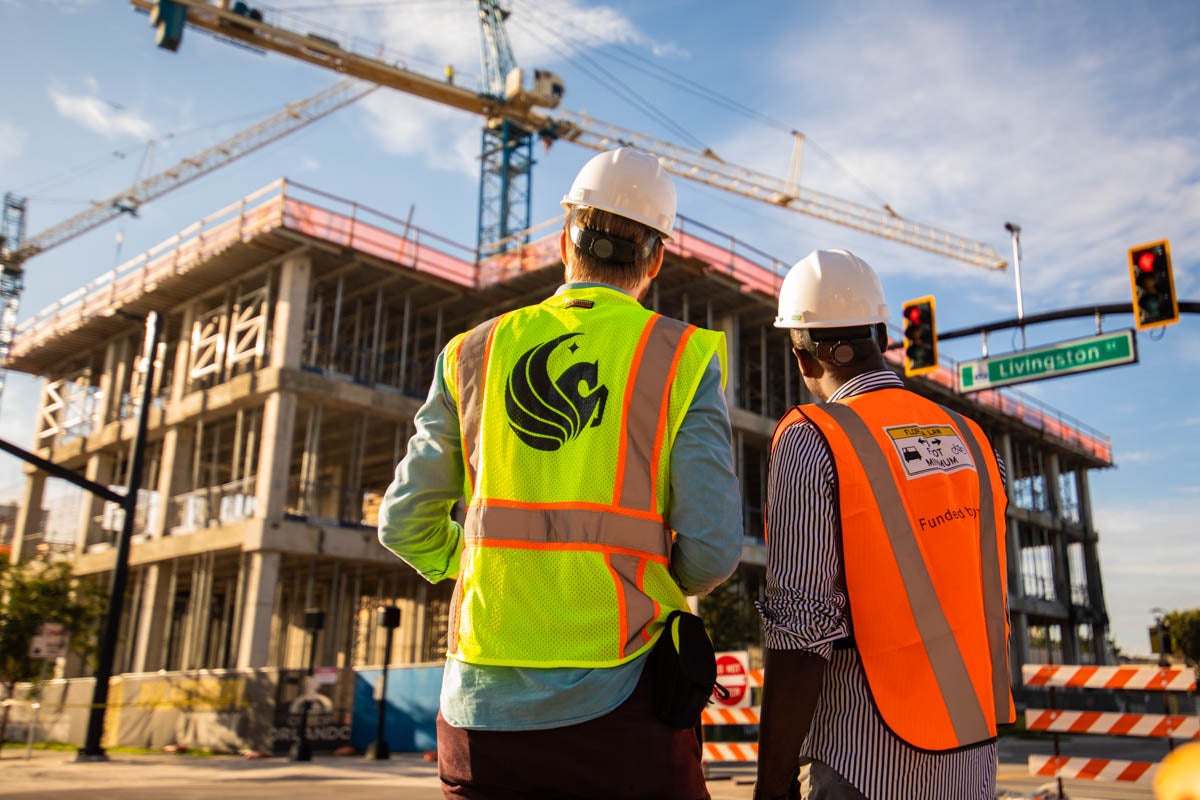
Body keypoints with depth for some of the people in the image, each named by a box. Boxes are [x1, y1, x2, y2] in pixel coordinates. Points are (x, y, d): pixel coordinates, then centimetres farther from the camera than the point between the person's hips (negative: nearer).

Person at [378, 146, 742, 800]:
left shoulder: (475, 353, 6)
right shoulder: (682, 359, -2)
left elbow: (405, 524, 9)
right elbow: (712, 549, -8)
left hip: (483, 703, 3)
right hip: (615, 705, -2)